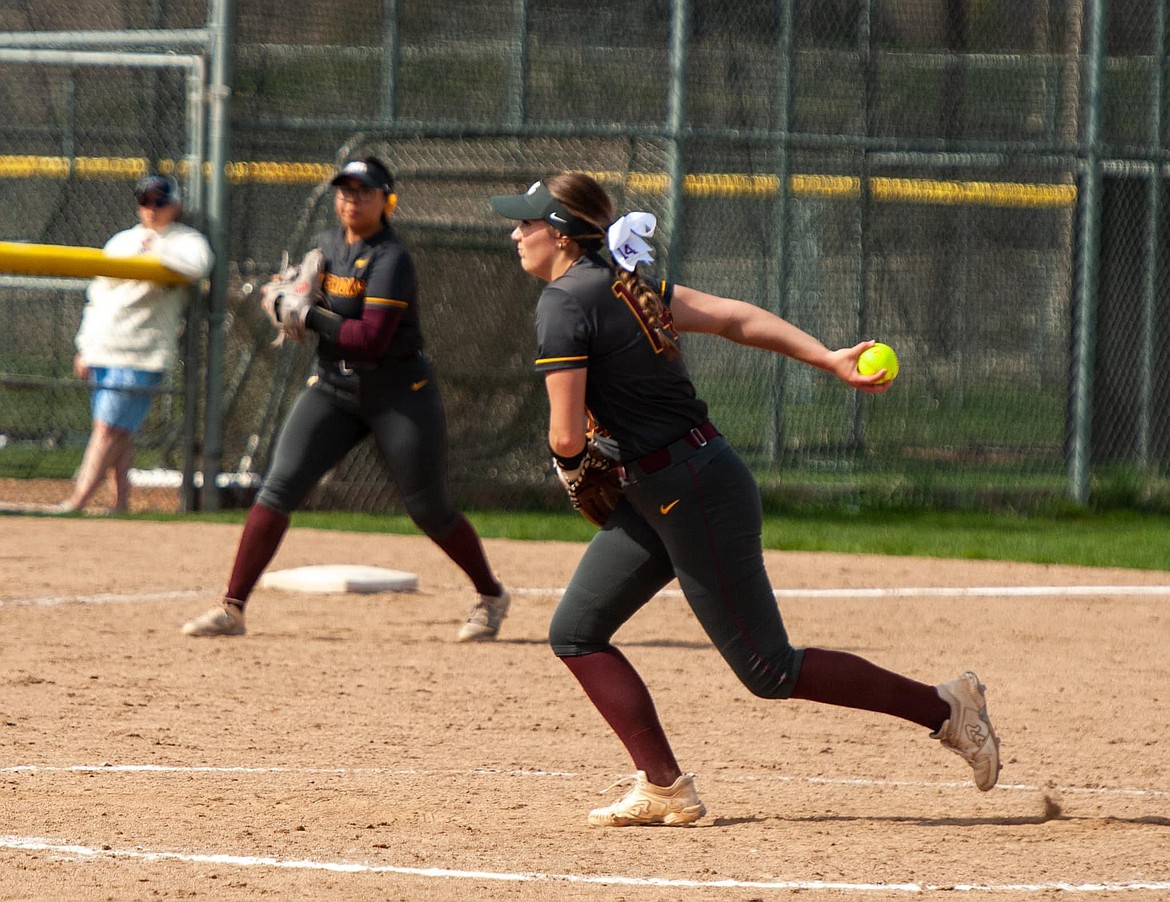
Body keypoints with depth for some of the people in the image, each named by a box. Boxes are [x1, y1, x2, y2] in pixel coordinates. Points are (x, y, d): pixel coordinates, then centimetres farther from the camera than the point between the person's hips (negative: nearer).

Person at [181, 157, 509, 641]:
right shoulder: (326, 246, 6)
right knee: (279, 487, -9)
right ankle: (232, 608, -10)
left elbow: (372, 339, -25)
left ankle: (491, 596, 26)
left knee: (430, 510, 3)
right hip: (333, 389, 6)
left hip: (398, 394, -6)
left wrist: (310, 316, -22)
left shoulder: (391, 260, -16)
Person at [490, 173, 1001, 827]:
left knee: (768, 670, -2)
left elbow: (567, 438, -19)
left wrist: (569, 466, 5)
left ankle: (945, 708, 6)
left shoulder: (566, 303, -16)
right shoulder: (625, 284, 12)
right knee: (576, 633, 9)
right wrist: (829, 360, 5)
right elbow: (736, 316, 8)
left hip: (695, 496, -10)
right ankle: (664, 787, 8)